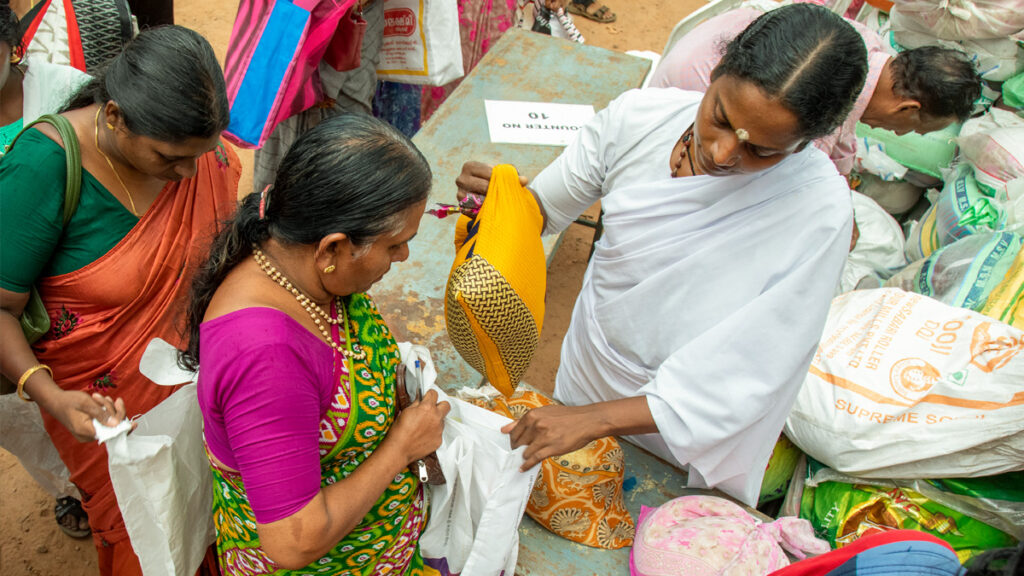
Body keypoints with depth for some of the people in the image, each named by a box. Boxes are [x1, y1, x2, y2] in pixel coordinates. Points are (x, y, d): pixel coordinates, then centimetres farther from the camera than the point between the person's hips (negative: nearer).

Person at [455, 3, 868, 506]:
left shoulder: (819, 212, -31)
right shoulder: (640, 116, -21)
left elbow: (743, 383, -30)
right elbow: (544, 207, -7)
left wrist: (592, 419, -37)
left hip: (682, 426, -3)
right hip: (585, 376, 3)